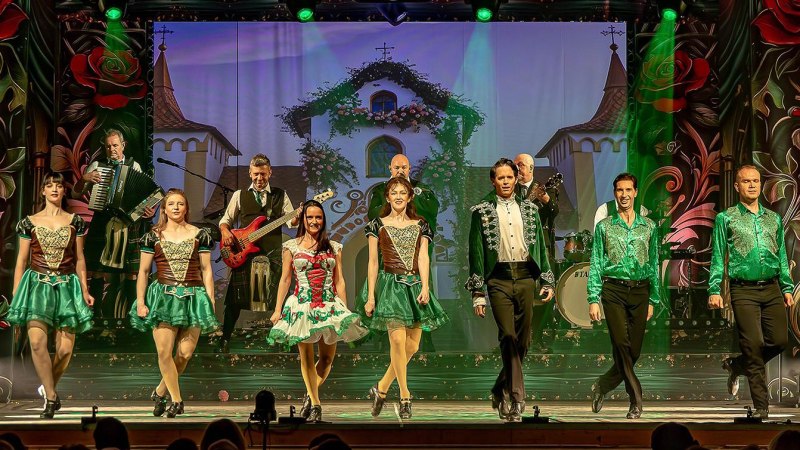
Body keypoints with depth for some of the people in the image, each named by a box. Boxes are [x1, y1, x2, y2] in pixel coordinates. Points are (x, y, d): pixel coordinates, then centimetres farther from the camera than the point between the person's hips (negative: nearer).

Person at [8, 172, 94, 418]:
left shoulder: (75, 222, 9)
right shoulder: (29, 222, 6)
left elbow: (79, 259, 13)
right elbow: (21, 261, 7)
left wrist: (85, 290, 7)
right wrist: (15, 295, 3)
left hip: (66, 286, 1)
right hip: (37, 284, -1)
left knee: (65, 348, -5)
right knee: (37, 341, -20)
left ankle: (49, 389, 21)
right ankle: (52, 396, -10)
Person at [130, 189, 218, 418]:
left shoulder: (200, 235, 8)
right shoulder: (154, 236, 7)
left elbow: (206, 270, 9)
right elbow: (143, 271, 8)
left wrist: (211, 301, 3)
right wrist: (140, 302, 0)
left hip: (193, 297, 1)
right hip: (163, 296, -1)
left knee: (185, 353, -5)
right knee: (164, 351, -11)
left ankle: (160, 391, 16)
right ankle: (176, 400, 2)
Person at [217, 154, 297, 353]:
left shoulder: (280, 195, 10)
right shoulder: (240, 195, 11)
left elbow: (292, 221, 3)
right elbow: (225, 220, 15)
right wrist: (225, 232, -6)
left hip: (273, 253, 0)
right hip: (244, 252, 0)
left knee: (278, 299, -3)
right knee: (235, 300, -3)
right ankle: (225, 340, 5)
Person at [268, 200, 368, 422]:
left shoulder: (334, 247, 10)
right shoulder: (291, 246, 5)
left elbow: (339, 281, 11)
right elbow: (285, 280, 6)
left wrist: (345, 310, 6)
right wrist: (277, 310, 2)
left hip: (329, 305, 2)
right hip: (302, 306, -2)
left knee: (327, 357, 3)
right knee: (306, 356, -2)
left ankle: (311, 394, 25)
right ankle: (315, 404, 7)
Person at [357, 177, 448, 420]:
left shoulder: (420, 226, 12)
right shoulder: (378, 225, 6)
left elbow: (423, 258, 4)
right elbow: (373, 262, 4)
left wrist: (425, 287, -11)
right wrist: (370, 296, -2)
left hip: (414, 285, 3)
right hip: (390, 284, -3)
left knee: (413, 345, -1)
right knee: (398, 339, -18)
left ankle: (381, 387, 15)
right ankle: (405, 397, -9)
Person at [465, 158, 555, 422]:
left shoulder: (529, 208, 14)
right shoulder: (482, 211, 5)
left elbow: (540, 245, 16)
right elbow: (476, 252, 3)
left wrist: (547, 281, 8)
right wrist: (478, 292, -1)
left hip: (526, 278, 3)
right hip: (499, 280, -3)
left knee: (523, 341, 4)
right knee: (508, 337, -13)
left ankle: (501, 390, 24)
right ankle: (516, 401, -12)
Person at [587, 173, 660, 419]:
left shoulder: (648, 227, 10)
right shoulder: (604, 226, 5)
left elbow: (654, 265, 14)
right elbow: (595, 264, 3)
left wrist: (652, 300, 11)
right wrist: (593, 299, -4)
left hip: (640, 290, 3)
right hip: (613, 290, -2)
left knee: (634, 350, 2)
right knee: (621, 345, -13)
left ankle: (602, 385, 23)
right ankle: (636, 400, -7)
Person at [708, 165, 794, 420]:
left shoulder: (774, 219, 16)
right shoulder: (726, 219, 5)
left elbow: (782, 257, 19)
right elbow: (718, 258, 2)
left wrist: (787, 288, 12)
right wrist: (714, 291, -6)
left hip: (772, 289, 4)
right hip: (744, 291, -4)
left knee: (780, 340, -4)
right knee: (754, 345, -7)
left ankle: (736, 366, 23)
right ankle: (761, 407, 0)